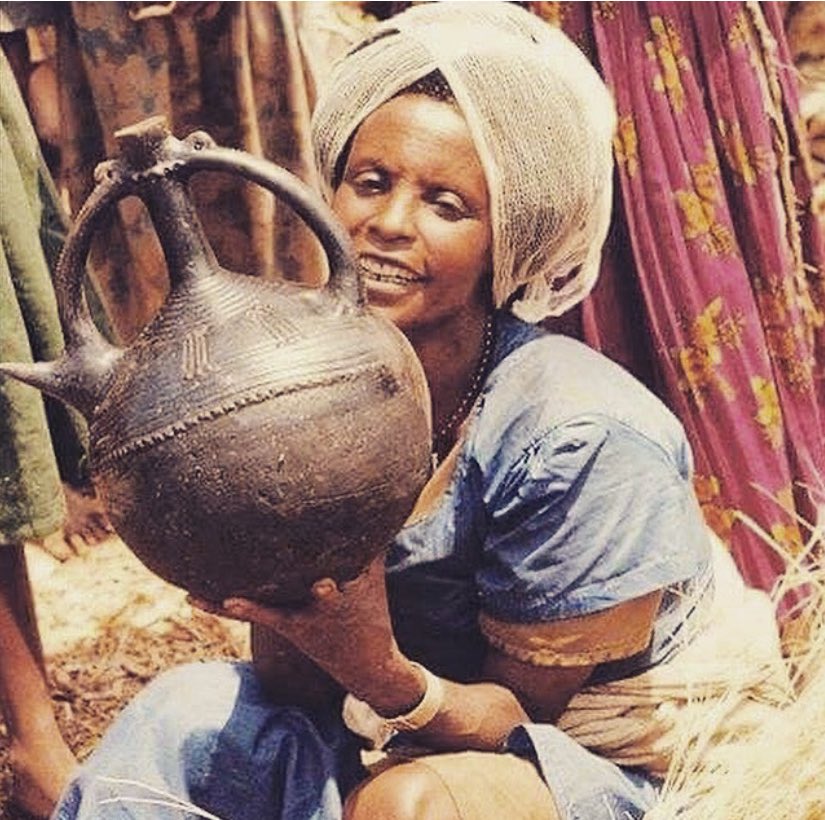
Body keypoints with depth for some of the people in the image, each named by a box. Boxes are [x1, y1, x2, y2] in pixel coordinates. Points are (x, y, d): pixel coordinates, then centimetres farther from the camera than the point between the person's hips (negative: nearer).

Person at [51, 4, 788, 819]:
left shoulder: (582, 437, -25)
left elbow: (521, 715, -15)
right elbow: (292, 684, -9)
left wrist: (384, 675, -35)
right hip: (398, 739, 5)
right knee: (179, 712, -16)